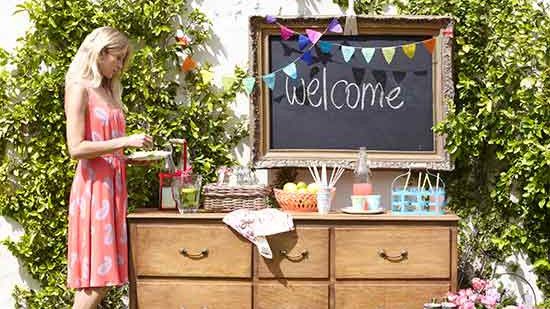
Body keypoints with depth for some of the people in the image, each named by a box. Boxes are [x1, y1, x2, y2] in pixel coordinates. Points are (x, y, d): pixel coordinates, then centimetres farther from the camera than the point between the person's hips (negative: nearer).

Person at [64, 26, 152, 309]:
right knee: (95, 277, -9)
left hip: (112, 186, 8)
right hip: (93, 187, -8)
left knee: (103, 275, 6)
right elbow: (76, 148, -16)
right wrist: (125, 141, -17)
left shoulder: (107, 91, 19)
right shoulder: (79, 89, -7)